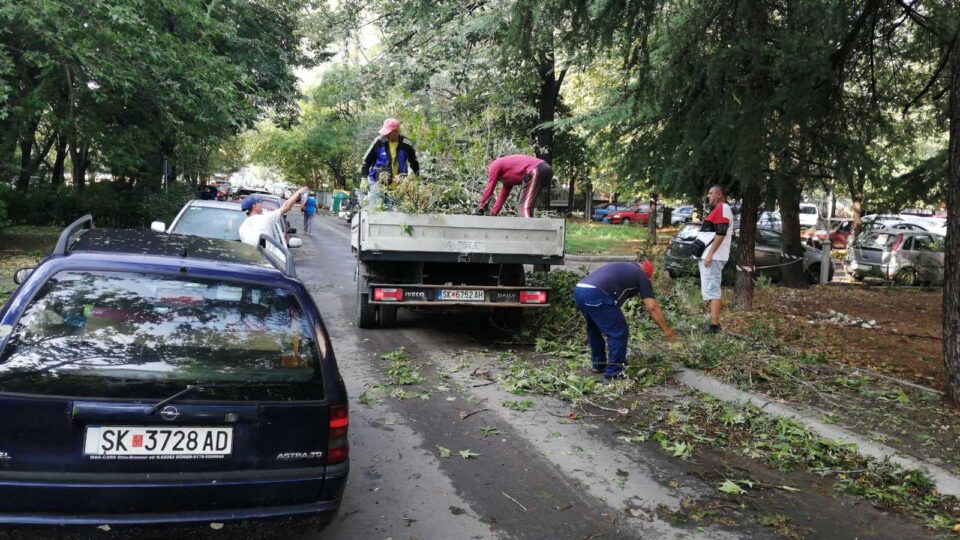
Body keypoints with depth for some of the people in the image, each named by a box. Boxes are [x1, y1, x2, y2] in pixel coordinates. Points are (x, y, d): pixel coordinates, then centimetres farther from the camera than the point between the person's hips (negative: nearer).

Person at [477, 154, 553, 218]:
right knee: (528, 206, 17)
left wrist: (481, 206, 20)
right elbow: (503, 195, 36)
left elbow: (489, 189, 10)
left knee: (525, 206, -9)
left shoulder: (494, 165, 10)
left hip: (535, 171, -10)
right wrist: (492, 214, 36)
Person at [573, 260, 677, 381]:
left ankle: (598, 363, 39)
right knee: (619, 333, 4)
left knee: (594, 329, 29)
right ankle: (613, 373, 10)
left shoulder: (622, 268, 35)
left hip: (579, 290, 8)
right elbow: (652, 307, 6)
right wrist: (667, 330, 12)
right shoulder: (641, 276, 14)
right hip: (596, 295, -8)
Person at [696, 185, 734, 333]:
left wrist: (710, 254, -23)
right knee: (712, 290, 13)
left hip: (713, 257, -11)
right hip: (709, 256, 11)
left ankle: (714, 325, -14)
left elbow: (721, 233, -20)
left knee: (711, 290, -12)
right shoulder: (718, 209, 22)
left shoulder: (723, 208, -10)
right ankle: (714, 323, 17)